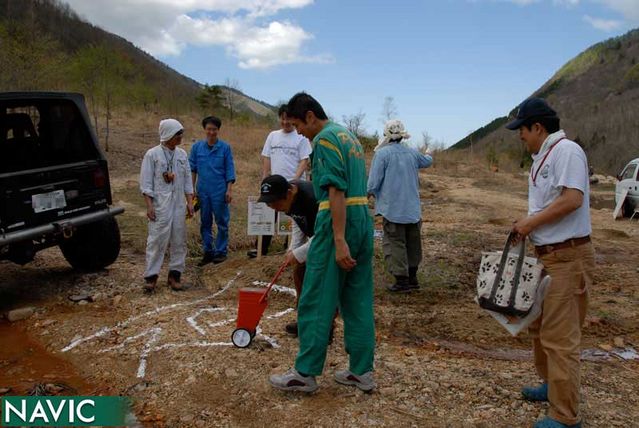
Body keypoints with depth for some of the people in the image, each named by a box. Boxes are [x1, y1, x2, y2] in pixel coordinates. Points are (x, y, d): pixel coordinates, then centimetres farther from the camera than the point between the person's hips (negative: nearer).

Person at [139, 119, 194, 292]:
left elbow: (187, 180, 13)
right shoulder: (152, 154, -4)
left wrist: (189, 202, 7)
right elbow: (146, 182, -5)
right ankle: (151, 276, 4)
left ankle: (175, 274, 16)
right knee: (156, 240, -4)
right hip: (160, 206, -5)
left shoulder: (182, 154, 10)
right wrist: (149, 205, -11)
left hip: (179, 205, 5)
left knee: (179, 240, 7)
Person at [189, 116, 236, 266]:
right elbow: (192, 169, 7)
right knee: (205, 223, 10)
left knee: (222, 222, 4)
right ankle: (208, 252, 20)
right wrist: (192, 189, 5)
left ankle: (221, 251, 16)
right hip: (203, 191, 3)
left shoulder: (225, 147, -3)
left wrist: (229, 189, -7)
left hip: (220, 191, -2)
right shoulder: (197, 147, 3)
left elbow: (229, 169, -2)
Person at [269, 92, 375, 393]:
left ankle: (305, 373, 9)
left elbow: (336, 191, -19)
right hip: (364, 221, 10)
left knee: (317, 301, 0)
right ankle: (362, 371, 18)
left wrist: (339, 241, -23)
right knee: (358, 301, 11)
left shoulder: (325, 139, -9)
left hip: (338, 223, -9)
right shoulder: (350, 137, 20)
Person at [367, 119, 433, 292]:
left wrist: (370, 192, 6)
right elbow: (427, 162, 28)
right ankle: (412, 278, 24)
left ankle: (402, 280, -1)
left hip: (393, 208, -6)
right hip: (413, 208, 6)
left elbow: (374, 182, -16)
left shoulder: (382, 153, -12)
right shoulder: (412, 153, 6)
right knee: (413, 243, 15)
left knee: (395, 244, 0)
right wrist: (429, 155, 52)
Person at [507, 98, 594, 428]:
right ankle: (552, 385, 39)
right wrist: (525, 226, 6)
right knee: (539, 326, 22)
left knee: (559, 337, -5)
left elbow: (572, 199, -25)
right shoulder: (541, 157, 14)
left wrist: (530, 222, -16)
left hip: (568, 257, -11)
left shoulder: (566, 150, -16)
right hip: (546, 255, 11)